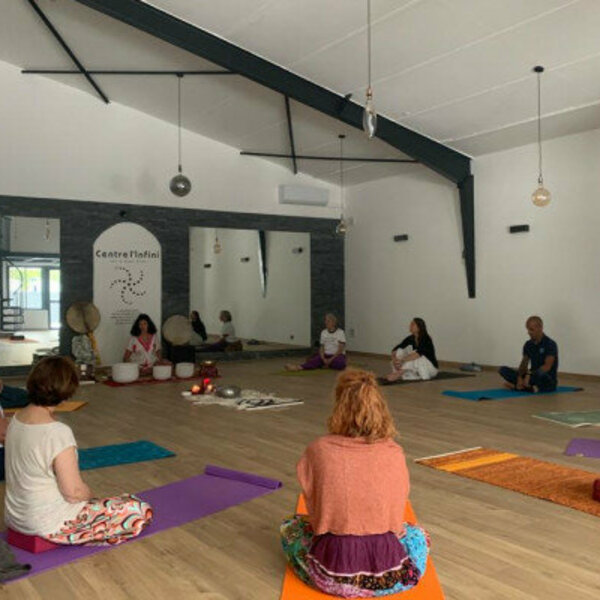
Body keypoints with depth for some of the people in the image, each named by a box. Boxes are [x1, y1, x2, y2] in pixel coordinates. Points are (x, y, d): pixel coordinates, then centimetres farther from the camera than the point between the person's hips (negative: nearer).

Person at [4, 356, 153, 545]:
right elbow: (74, 492, -23)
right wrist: (92, 496, 0)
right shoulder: (58, 433, -28)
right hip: (49, 524, -9)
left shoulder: (16, 419, -3)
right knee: (140, 511, -8)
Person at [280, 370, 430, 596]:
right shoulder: (394, 454, -8)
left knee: (289, 527, 29)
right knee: (417, 535, 34)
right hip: (389, 576, 2)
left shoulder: (318, 451, -11)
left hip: (332, 573, -1)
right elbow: (396, 519, 3)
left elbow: (315, 512, -1)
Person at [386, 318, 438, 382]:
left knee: (416, 356, -35)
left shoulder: (426, 339, -21)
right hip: (417, 369, 6)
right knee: (400, 351, -13)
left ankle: (398, 374, -36)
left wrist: (402, 360, -45)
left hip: (431, 368, -6)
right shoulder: (410, 339, -3)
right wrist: (394, 360, -30)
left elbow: (419, 353, -40)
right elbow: (395, 349, -9)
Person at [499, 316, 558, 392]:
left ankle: (515, 386, -26)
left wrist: (529, 375, -30)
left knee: (541, 373, -43)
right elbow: (524, 363, 5)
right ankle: (531, 387, -24)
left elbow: (547, 367, -21)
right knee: (503, 370, -10)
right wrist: (520, 377, -15)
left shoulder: (550, 344, -13)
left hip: (548, 381, -6)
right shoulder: (528, 344, 7)